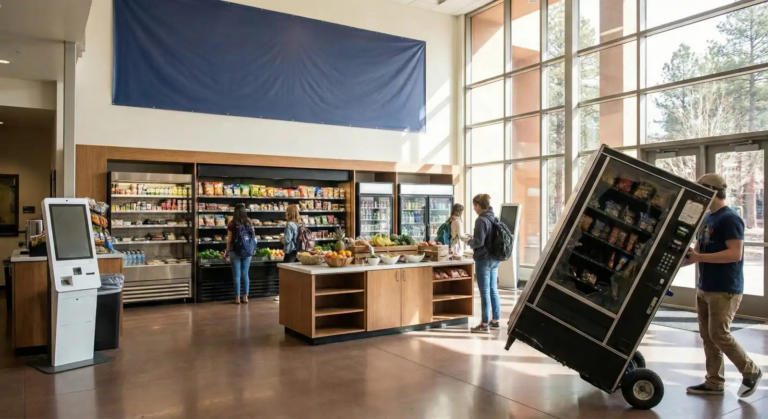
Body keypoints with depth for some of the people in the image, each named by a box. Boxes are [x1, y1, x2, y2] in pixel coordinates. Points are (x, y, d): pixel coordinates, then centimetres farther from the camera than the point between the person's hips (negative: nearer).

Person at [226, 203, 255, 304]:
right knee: (245, 274, 9)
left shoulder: (232, 224, -9)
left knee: (237, 275, 3)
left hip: (236, 252, -3)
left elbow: (229, 240, -6)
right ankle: (245, 297, 12)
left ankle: (237, 298, 7)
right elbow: (253, 238, 6)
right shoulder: (249, 222, 0)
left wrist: (228, 251, 7)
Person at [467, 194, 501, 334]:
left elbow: (479, 242, -20)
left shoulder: (481, 220, -16)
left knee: (485, 292, -3)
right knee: (493, 291, 13)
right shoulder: (494, 218, 9)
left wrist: (469, 242, 0)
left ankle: (484, 324, 2)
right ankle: (495, 321, 20)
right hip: (494, 259, 8)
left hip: (483, 259, -8)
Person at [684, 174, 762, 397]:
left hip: (725, 290, -9)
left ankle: (751, 372, 18)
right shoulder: (707, 218, 13)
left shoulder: (729, 218, -14)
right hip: (704, 288, 9)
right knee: (707, 336, 10)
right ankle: (714, 382, 18)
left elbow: (735, 254, -22)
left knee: (719, 334, -4)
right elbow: (698, 249, 19)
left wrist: (699, 257, -24)